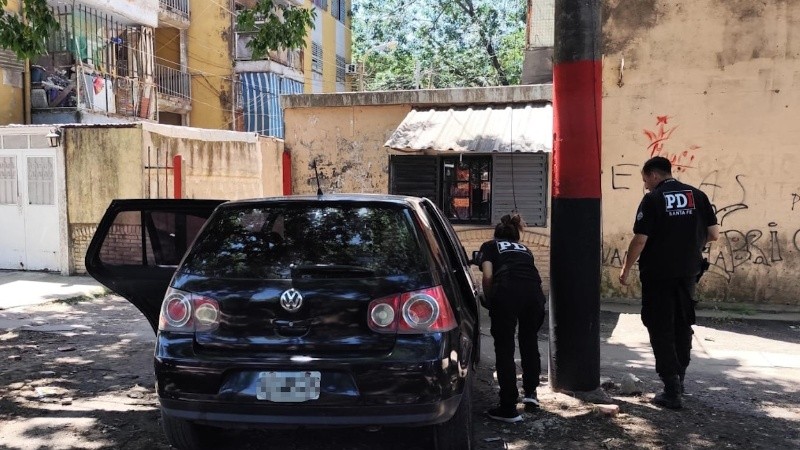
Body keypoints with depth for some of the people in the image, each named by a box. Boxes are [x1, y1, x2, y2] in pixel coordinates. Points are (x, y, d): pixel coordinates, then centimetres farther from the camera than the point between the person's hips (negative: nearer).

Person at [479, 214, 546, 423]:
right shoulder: (524, 249, 35)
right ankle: (530, 392, 33)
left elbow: (487, 276, 7)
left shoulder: (490, 246, 24)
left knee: (504, 349, 6)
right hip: (534, 293, 4)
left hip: (506, 293, -4)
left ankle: (509, 409, 9)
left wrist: (489, 301, 20)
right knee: (530, 342, 27)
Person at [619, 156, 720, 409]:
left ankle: (672, 391, -1)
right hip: (688, 273, 5)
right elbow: (714, 234, 1)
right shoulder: (697, 195, 3)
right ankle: (678, 381, 31)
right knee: (682, 327, 19)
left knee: (661, 331, 2)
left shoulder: (652, 199, -10)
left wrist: (626, 270, -3)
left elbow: (640, 240, -15)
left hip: (658, 275, -5)